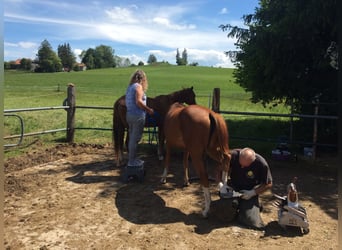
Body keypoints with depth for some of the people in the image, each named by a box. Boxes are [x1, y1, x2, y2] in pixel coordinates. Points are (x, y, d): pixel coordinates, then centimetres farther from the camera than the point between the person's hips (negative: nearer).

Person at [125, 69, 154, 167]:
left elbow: (128, 101, 13)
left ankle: (133, 158, 28)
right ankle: (131, 161, 5)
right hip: (137, 115, -9)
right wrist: (149, 109, -12)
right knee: (135, 139, -1)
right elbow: (138, 102, -22)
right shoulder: (138, 86, -11)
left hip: (129, 114, 9)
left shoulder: (130, 87, 13)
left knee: (132, 138, 17)